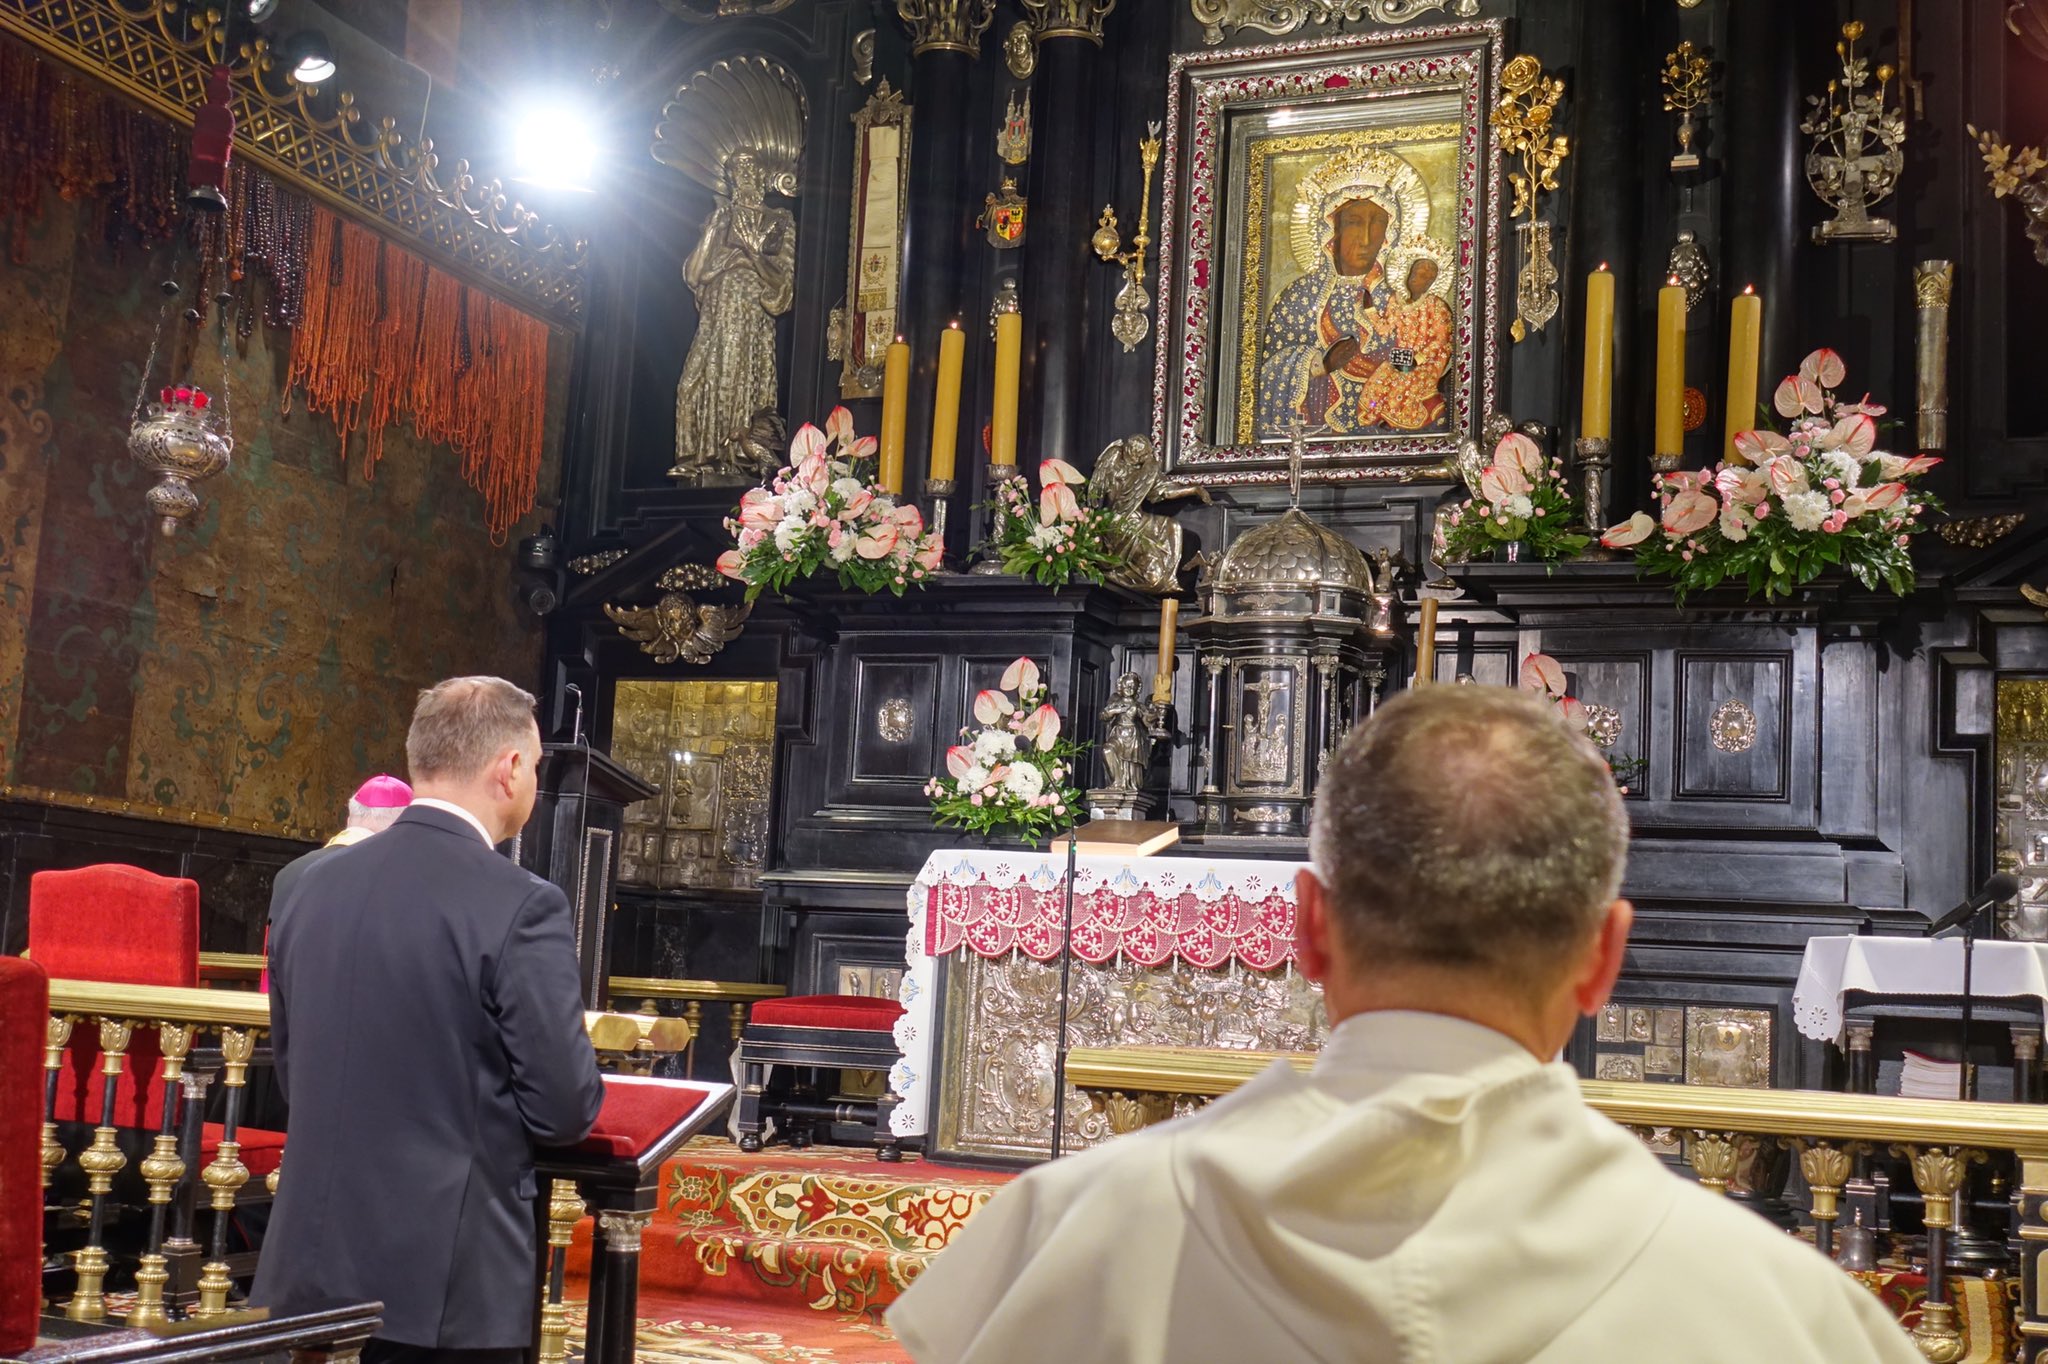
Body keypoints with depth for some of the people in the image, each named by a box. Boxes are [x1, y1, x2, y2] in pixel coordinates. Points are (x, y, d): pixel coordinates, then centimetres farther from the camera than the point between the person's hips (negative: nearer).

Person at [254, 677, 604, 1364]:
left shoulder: (315, 887, 4)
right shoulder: (521, 906, -15)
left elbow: (291, 1072, 14)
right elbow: (564, 1108, -12)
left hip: (311, 1259, 6)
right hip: (446, 1278, -6)